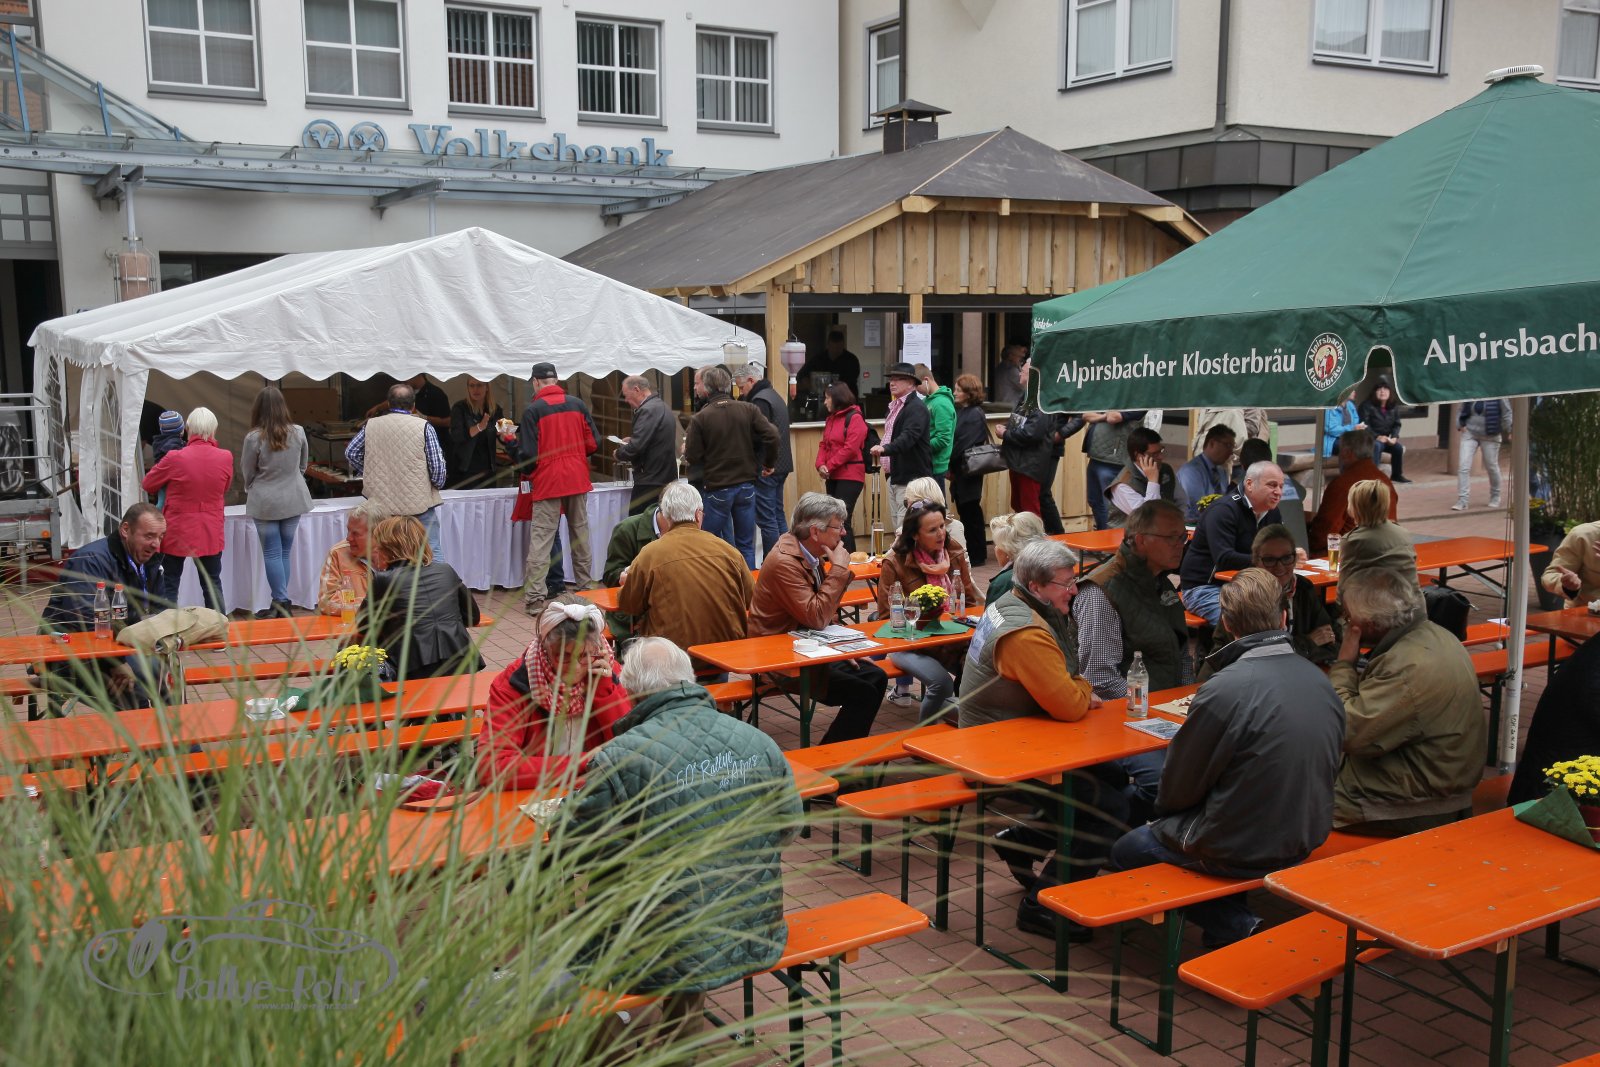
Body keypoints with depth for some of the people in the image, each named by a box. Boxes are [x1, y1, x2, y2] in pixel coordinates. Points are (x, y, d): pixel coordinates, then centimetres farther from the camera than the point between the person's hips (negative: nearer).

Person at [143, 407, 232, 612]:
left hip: (177, 532, -2)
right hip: (211, 533, 2)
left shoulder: (174, 458, -15)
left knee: (170, 585, 8)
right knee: (212, 584, 12)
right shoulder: (225, 458, -8)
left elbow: (148, 485, 0)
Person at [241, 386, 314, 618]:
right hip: (294, 501, 3)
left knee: (272, 553, 4)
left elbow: (248, 473, -2)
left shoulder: (254, 437, -14)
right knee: (285, 552, 12)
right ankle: (280, 601, 15)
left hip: (265, 503, -3)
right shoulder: (298, 433, -6)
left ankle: (281, 601, 2)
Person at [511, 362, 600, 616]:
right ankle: (584, 584, 24)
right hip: (578, 480, 4)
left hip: (547, 481, -4)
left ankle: (535, 597, -8)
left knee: (541, 538, -4)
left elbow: (527, 453, -10)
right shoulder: (578, 405, 3)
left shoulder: (532, 410, -8)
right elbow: (593, 443, 3)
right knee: (580, 531, 16)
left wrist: (526, 474, 9)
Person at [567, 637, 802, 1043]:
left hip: (668, 962, -5)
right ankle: (682, 1028, 51)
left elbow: (570, 848, -11)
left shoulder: (618, 759, -20)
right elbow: (790, 824, 9)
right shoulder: (760, 743, -6)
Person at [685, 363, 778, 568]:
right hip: (746, 486, 4)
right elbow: (772, 436, -8)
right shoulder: (748, 410, -1)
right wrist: (769, 464, 7)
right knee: (746, 545, 10)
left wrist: (685, 450, 14)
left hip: (716, 488, -3)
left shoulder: (700, 418, -11)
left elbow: (693, 459, -9)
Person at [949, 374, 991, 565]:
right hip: (959, 472, 8)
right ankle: (970, 553, 23)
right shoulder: (962, 412, 11)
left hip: (968, 471, -8)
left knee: (971, 513, 0)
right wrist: (950, 467, -1)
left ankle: (977, 556, 9)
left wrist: (949, 464, -11)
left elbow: (963, 445, -18)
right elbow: (953, 440, 8)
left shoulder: (975, 415, -14)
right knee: (964, 512, 13)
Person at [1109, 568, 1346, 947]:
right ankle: (1235, 922, 18)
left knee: (1126, 852, 16)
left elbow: (1178, 789, -14)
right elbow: (1328, 766, 9)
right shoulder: (1320, 682, -5)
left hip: (1241, 851, -7)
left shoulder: (1224, 689, -25)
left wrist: (1162, 810, 10)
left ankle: (1236, 926, 7)